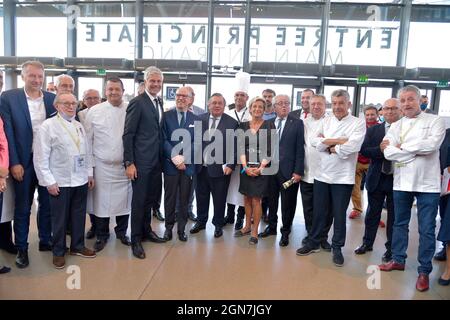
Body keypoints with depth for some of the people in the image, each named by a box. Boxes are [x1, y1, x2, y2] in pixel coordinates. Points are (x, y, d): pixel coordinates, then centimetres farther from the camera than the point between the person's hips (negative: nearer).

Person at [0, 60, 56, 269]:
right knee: (22, 208, 10)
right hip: (23, 161, -2)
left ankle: (46, 241, 31)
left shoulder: (52, 99, 3)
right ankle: (21, 248, 25)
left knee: (47, 204, 14)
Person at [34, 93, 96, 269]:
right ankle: (58, 251, 24)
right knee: (60, 218, 7)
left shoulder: (79, 126, 10)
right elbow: (40, 157, -10)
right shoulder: (48, 126, -7)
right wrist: (49, 181, -13)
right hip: (60, 182, -5)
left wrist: (89, 174, 10)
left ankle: (78, 246, 31)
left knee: (79, 215, 14)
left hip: (81, 180, 5)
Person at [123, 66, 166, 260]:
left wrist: (162, 157, 10)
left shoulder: (159, 103, 12)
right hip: (141, 161, -7)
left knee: (150, 198, 17)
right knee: (139, 200, 3)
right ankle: (136, 239, 16)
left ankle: (146, 230, 33)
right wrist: (129, 163, -16)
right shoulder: (137, 102, -10)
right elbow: (128, 134, -13)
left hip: (156, 160, 7)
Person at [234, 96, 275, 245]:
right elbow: (240, 148, 2)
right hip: (246, 167, 3)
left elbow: (270, 149, -6)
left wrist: (261, 168, -13)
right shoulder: (243, 126, 7)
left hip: (261, 168, -3)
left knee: (256, 199, -2)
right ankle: (247, 226, 26)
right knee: (247, 198, 11)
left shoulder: (269, 125, -1)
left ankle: (254, 231, 10)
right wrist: (245, 167, -9)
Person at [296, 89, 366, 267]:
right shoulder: (326, 121, 8)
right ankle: (313, 243, 29)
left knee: (339, 215, 9)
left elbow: (352, 146, -19)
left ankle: (337, 248, 26)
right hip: (322, 174, 3)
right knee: (319, 212, 14)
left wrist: (329, 146, -8)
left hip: (343, 177, -3)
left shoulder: (358, 123, -4)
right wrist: (338, 141, -14)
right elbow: (315, 141, -7)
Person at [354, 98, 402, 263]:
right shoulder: (373, 130, 4)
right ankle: (367, 243, 31)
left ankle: (391, 248, 26)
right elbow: (364, 150, -6)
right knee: (372, 213, 15)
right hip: (377, 178, 2)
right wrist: (381, 149, -20)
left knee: (394, 216, 10)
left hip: (397, 179, -2)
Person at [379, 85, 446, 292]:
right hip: (401, 182, 4)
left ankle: (424, 271, 19)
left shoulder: (435, 121, -2)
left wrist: (401, 147, -10)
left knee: (426, 229, 5)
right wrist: (416, 150, -14)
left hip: (427, 183, -3)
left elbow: (431, 145, -20)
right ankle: (398, 260, 33)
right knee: (399, 224, 16)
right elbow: (387, 152, -8)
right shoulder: (395, 126, 6)